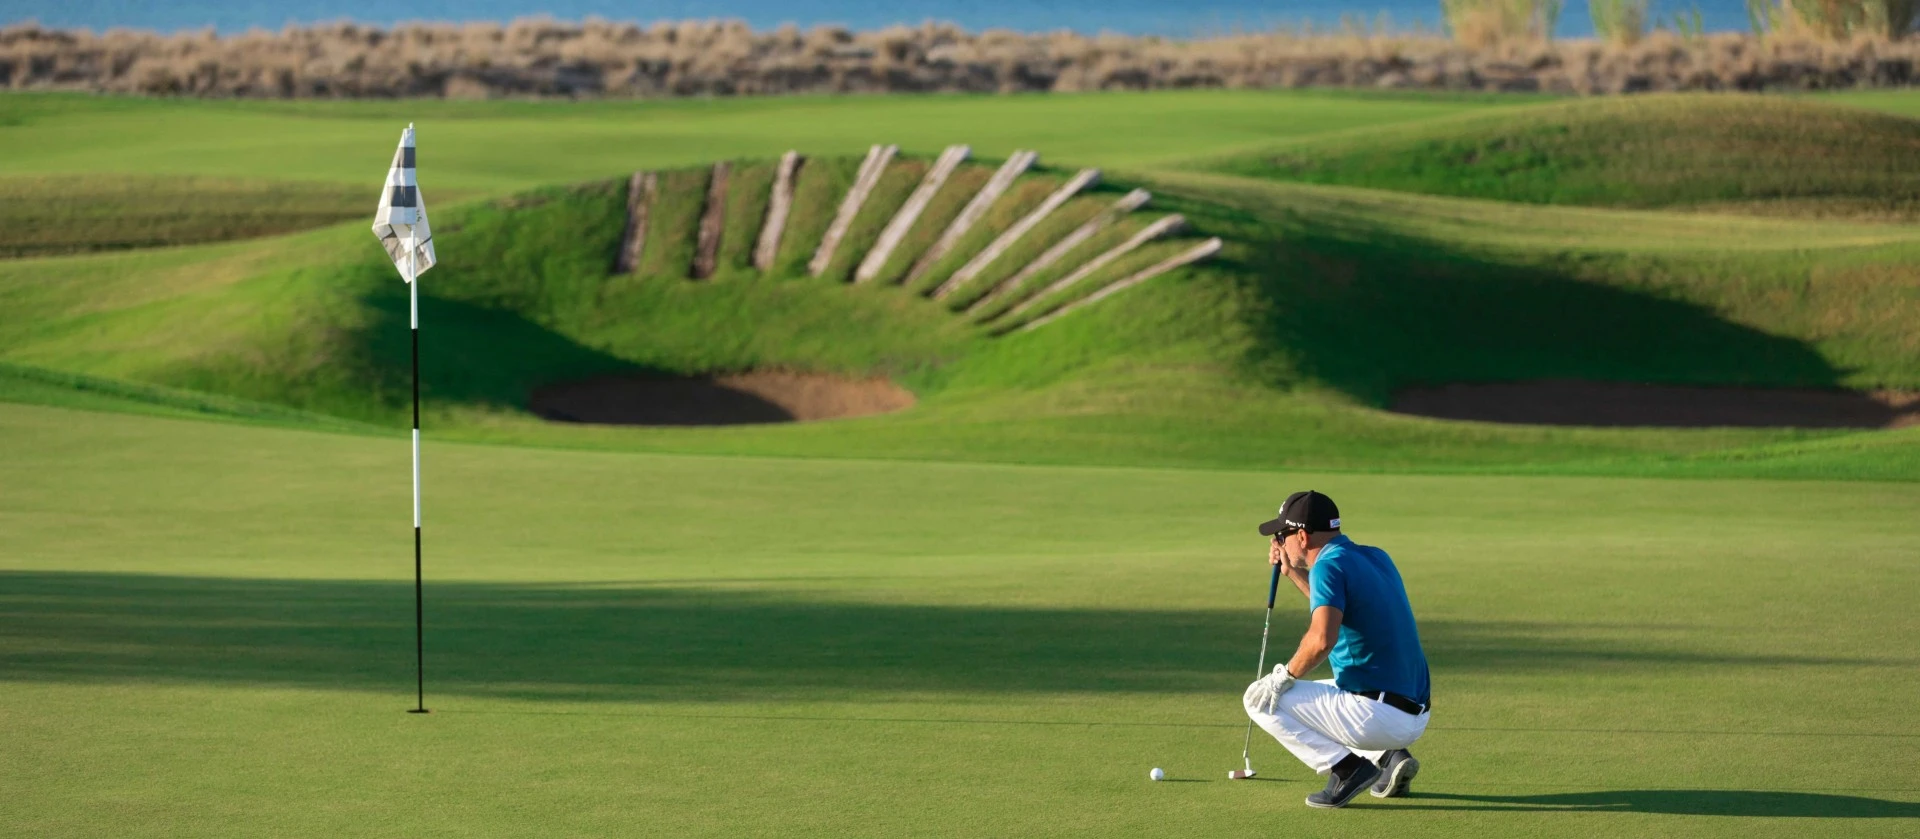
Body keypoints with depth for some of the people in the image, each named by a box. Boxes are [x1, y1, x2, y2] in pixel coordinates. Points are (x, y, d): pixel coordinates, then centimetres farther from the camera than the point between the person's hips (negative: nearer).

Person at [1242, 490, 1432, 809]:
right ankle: (1389, 757, 12)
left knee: (1261, 697, 0)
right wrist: (1294, 573, 31)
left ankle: (1347, 767, -8)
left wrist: (1288, 674, -12)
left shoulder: (1330, 564, -12)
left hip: (1377, 716, -9)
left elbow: (1322, 638, -28)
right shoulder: (1377, 558, 15)